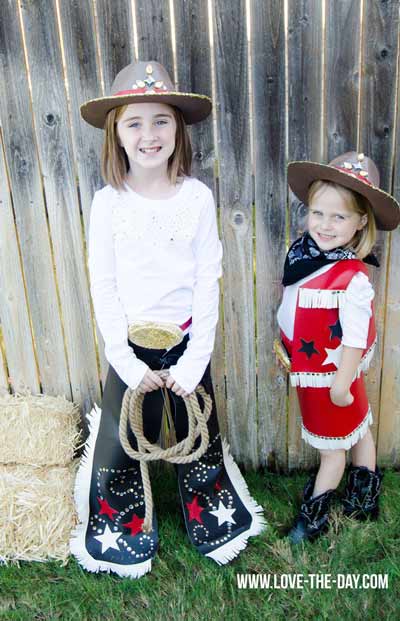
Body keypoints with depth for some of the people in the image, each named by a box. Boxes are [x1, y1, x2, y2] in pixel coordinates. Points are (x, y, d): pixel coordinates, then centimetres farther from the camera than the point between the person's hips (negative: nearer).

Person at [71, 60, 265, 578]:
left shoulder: (197, 196, -7)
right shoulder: (108, 203, -7)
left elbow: (208, 281, -6)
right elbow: (103, 287, -5)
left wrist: (195, 359, -10)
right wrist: (126, 360, -10)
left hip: (186, 340, 0)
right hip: (131, 344, 0)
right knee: (120, 442, 10)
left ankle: (215, 524, 43)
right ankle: (124, 535, 38)